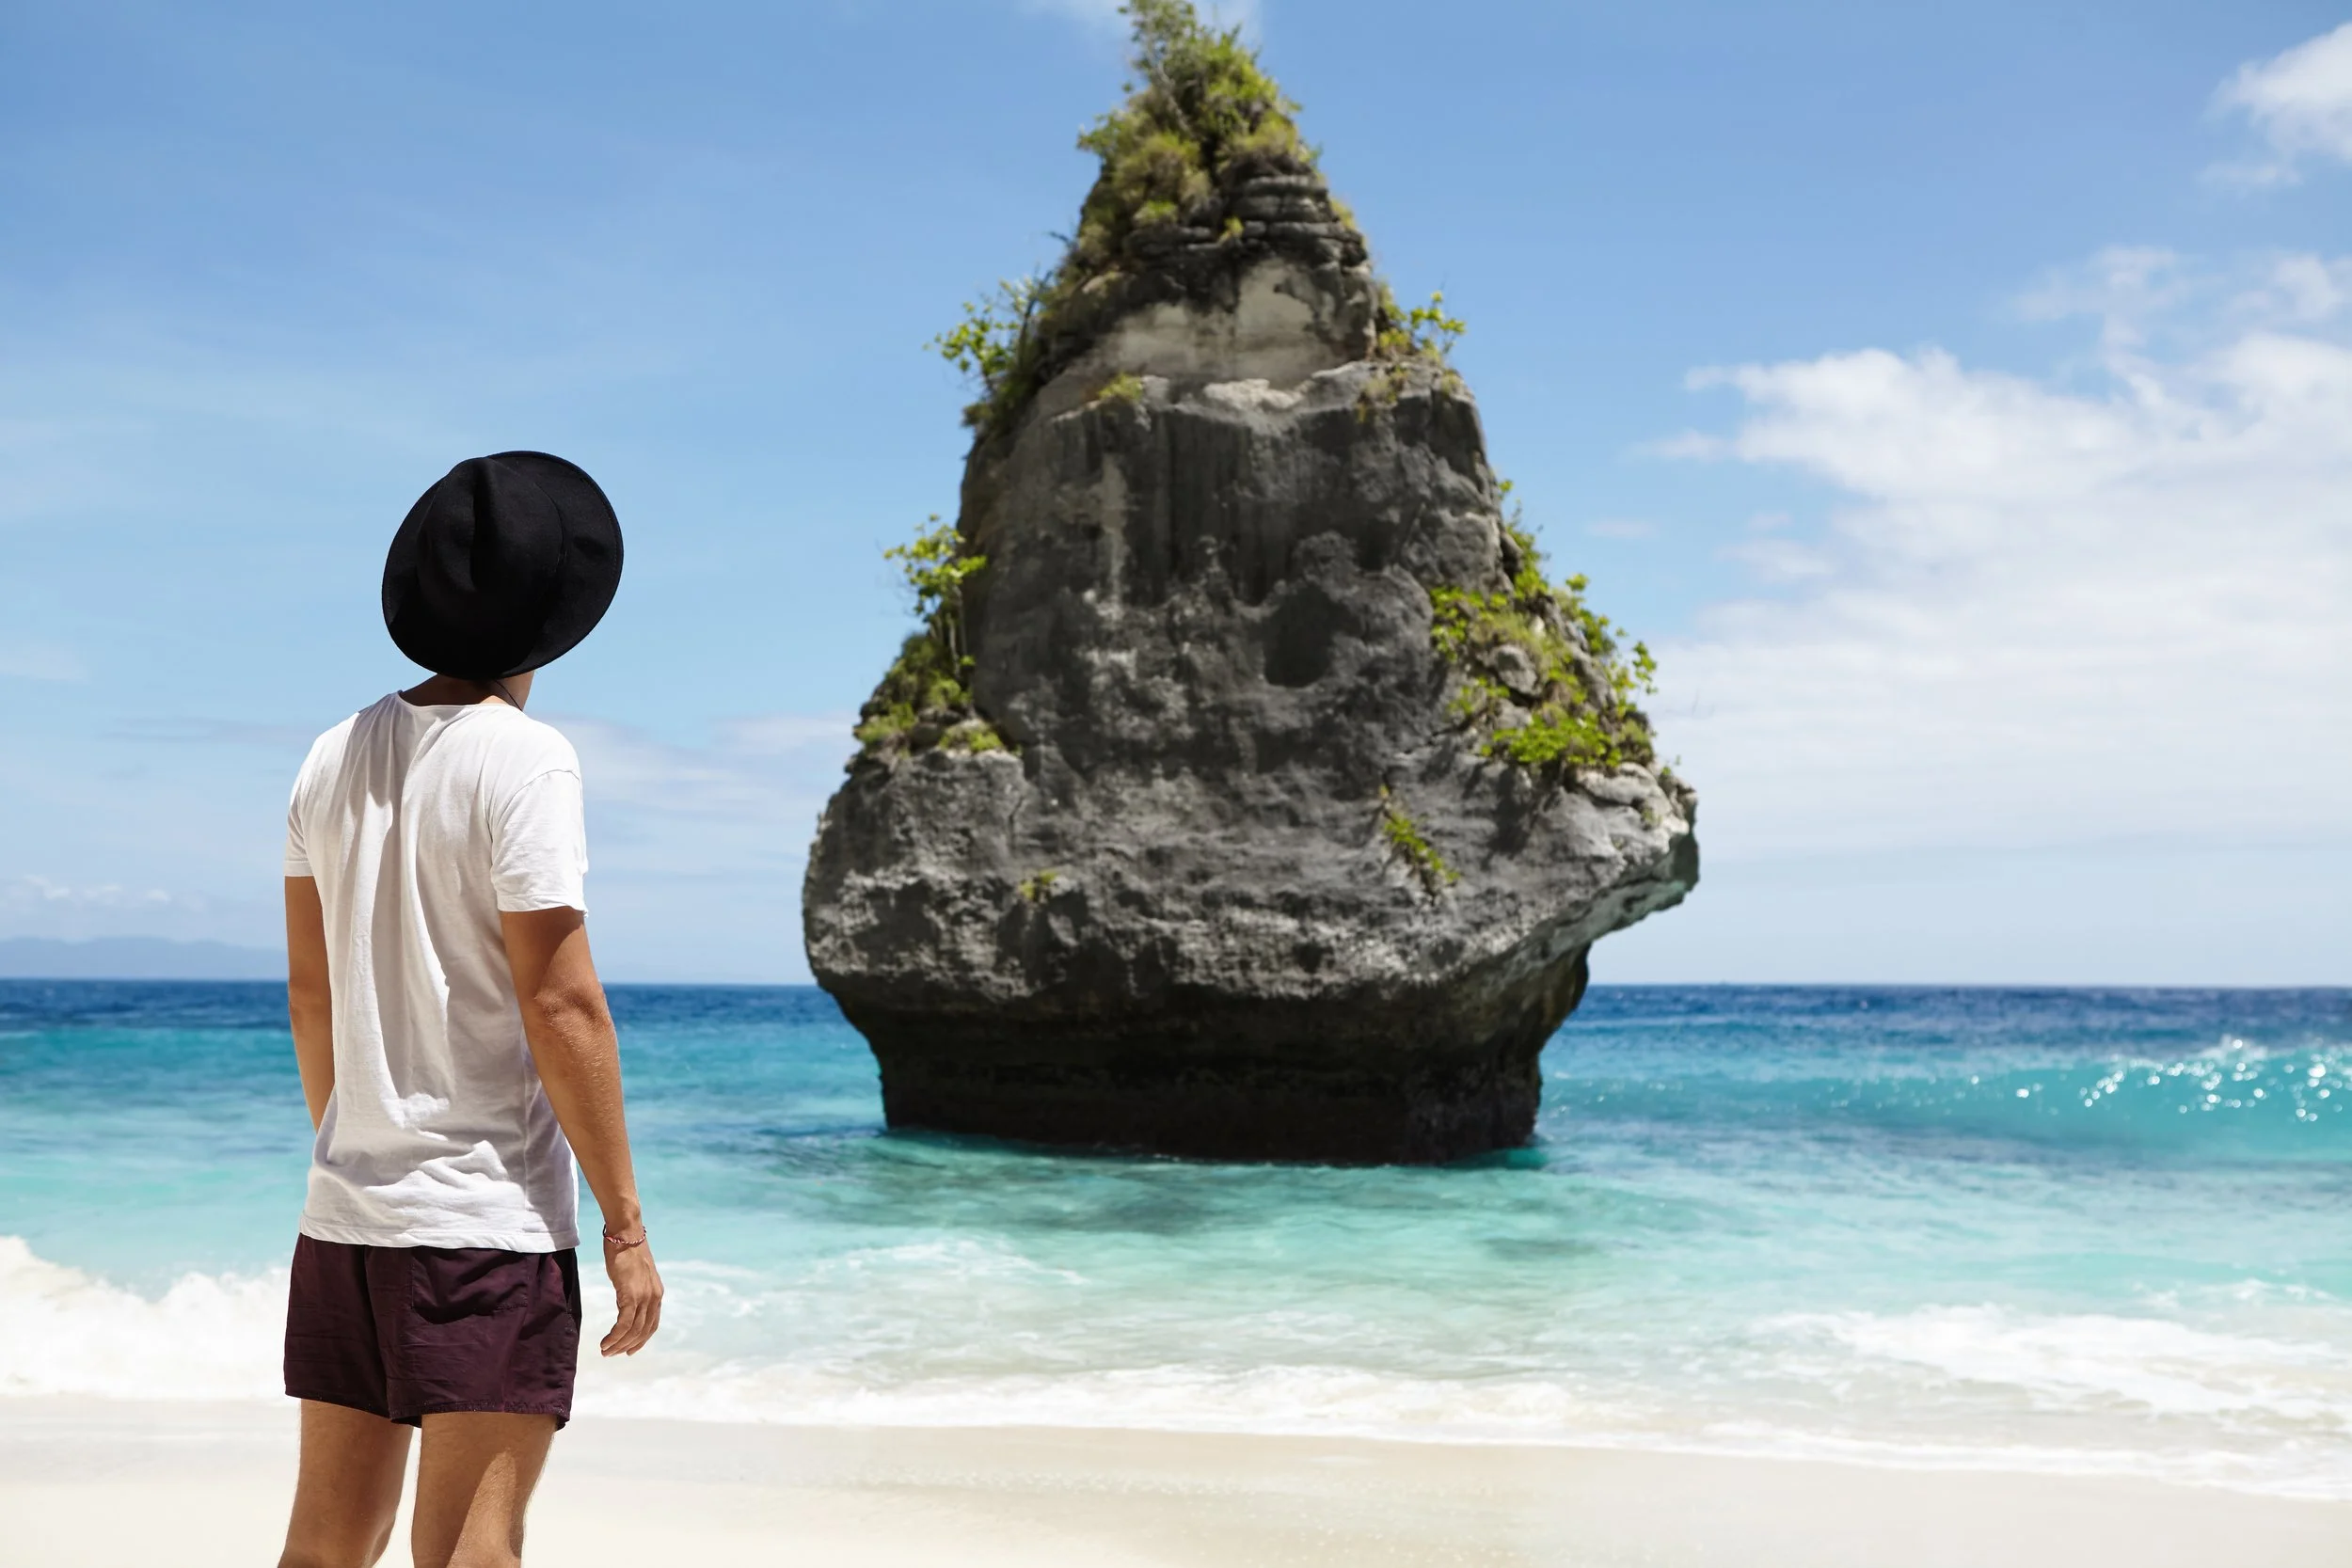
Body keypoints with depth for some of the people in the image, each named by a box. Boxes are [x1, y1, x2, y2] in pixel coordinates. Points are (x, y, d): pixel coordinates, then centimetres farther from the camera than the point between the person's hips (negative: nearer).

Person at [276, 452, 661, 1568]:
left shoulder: (336, 758, 8)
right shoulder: (522, 761, -13)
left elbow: (311, 991, 14)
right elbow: (560, 1008, -16)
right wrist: (626, 1223, -11)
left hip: (344, 1211, 7)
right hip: (486, 1216, -7)